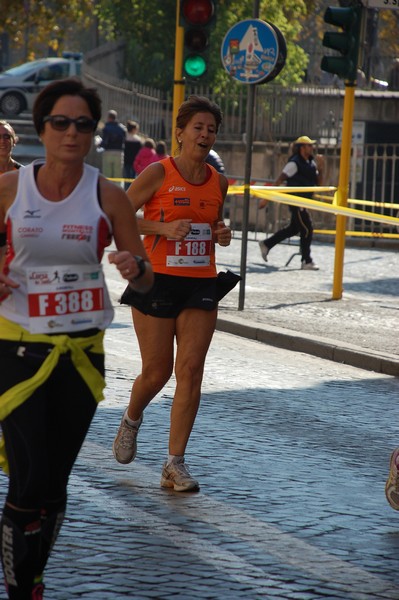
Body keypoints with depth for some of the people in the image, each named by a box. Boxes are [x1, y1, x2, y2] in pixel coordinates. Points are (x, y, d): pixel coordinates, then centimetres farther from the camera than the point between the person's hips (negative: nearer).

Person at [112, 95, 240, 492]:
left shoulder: (218, 183, 9)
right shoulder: (159, 173, -7)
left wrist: (221, 235, 2)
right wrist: (163, 228, -17)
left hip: (201, 285, 4)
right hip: (157, 281, -4)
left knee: (190, 371, -5)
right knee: (156, 372, 3)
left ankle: (175, 463, 0)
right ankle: (132, 419, 37)